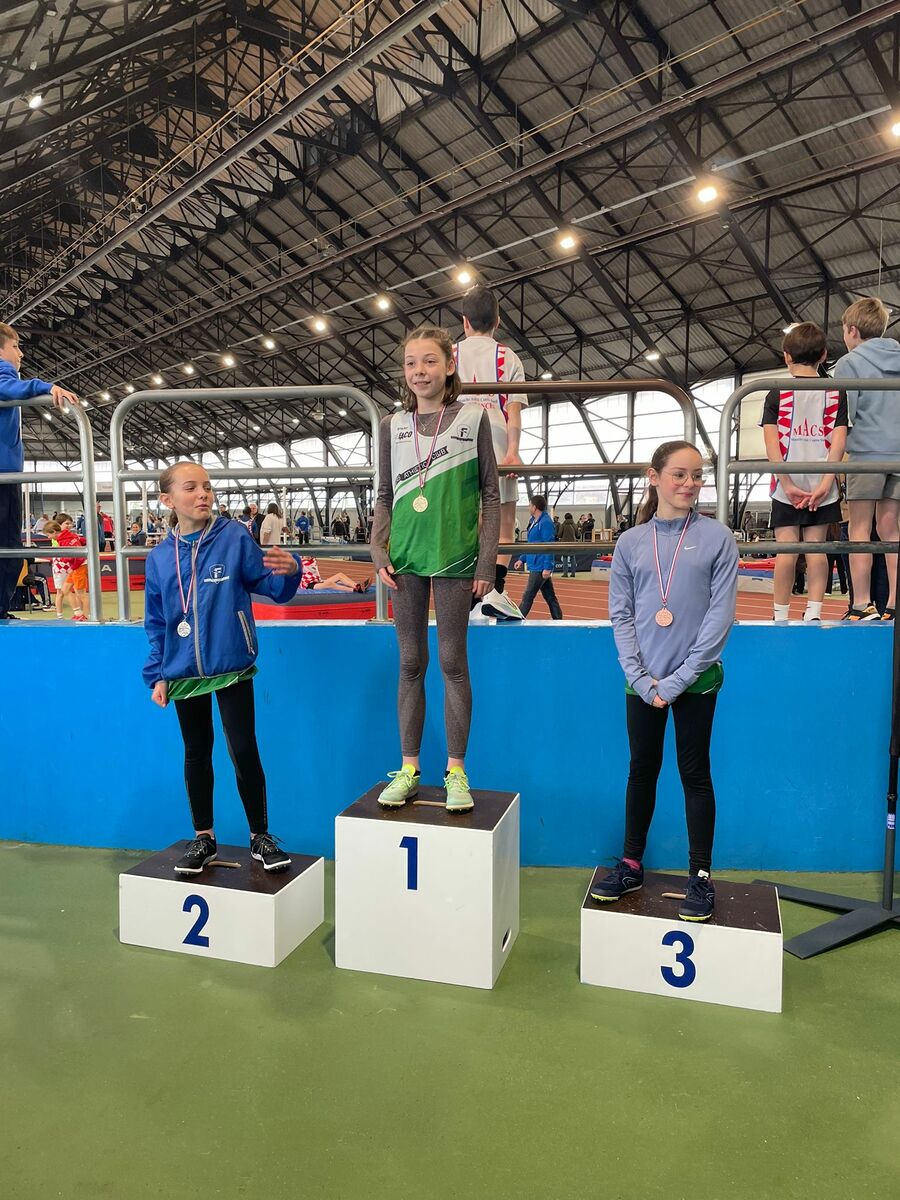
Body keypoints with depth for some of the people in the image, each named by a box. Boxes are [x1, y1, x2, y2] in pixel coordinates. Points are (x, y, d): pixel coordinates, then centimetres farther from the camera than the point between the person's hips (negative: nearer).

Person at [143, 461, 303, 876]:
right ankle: (203, 838, 28)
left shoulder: (234, 537, -6)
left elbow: (273, 586, -9)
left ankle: (260, 837, 16)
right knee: (196, 755, 13)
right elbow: (156, 624, 9)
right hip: (183, 674, 3)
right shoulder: (159, 558, 3)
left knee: (244, 751, -1)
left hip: (232, 669, -3)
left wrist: (289, 570, -31)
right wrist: (156, 675, 5)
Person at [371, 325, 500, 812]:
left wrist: (487, 561, -4)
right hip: (406, 557, 3)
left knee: (452, 662, 2)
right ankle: (409, 767, 17)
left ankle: (456, 770, 12)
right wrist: (379, 551, -1)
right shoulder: (393, 426, 10)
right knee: (411, 663, 8)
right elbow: (385, 497, 12)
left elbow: (489, 495, 2)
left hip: (454, 556, -3)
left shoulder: (473, 418, 2)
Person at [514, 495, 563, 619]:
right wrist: (523, 560, 18)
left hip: (540, 568, -10)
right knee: (550, 597, 12)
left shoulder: (545, 523, -15)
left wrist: (547, 568, -22)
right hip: (535, 566, 10)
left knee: (527, 598, -5)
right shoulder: (533, 521, 14)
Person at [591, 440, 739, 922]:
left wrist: (678, 680, -12)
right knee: (642, 771, 13)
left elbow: (720, 614, -7)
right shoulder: (630, 543, 4)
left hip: (696, 680, -2)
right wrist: (643, 679, -8)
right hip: (642, 683, 2)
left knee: (695, 774, 7)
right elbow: (620, 615, 2)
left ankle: (701, 877, 19)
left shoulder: (717, 538, -2)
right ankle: (631, 865, 27)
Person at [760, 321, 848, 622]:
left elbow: (771, 441, -9)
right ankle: (814, 613, 3)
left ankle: (781, 616, 4)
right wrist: (825, 483, -8)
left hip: (787, 486, -2)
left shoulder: (777, 394, -1)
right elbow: (839, 441, -5)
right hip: (822, 485, 2)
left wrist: (786, 483, -9)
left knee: (786, 550, 0)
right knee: (816, 549, 5)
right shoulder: (836, 394, 4)